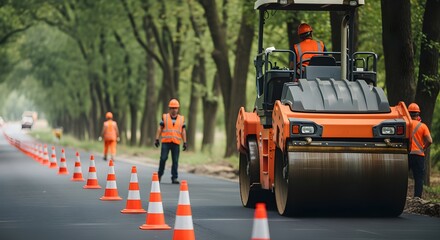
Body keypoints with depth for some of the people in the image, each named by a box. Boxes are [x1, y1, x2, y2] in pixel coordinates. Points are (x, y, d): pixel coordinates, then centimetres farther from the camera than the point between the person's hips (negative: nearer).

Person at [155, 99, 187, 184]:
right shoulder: (165, 117, 7)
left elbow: (183, 131, 11)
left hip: (176, 143, 1)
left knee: (175, 161, -1)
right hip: (166, 142, -1)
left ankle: (174, 178, 4)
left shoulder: (181, 119, 10)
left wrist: (185, 143, 6)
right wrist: (157, 139, -1)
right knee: (163, 158, -6)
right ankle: (159, 174, 11)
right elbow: (160, 129, 7)